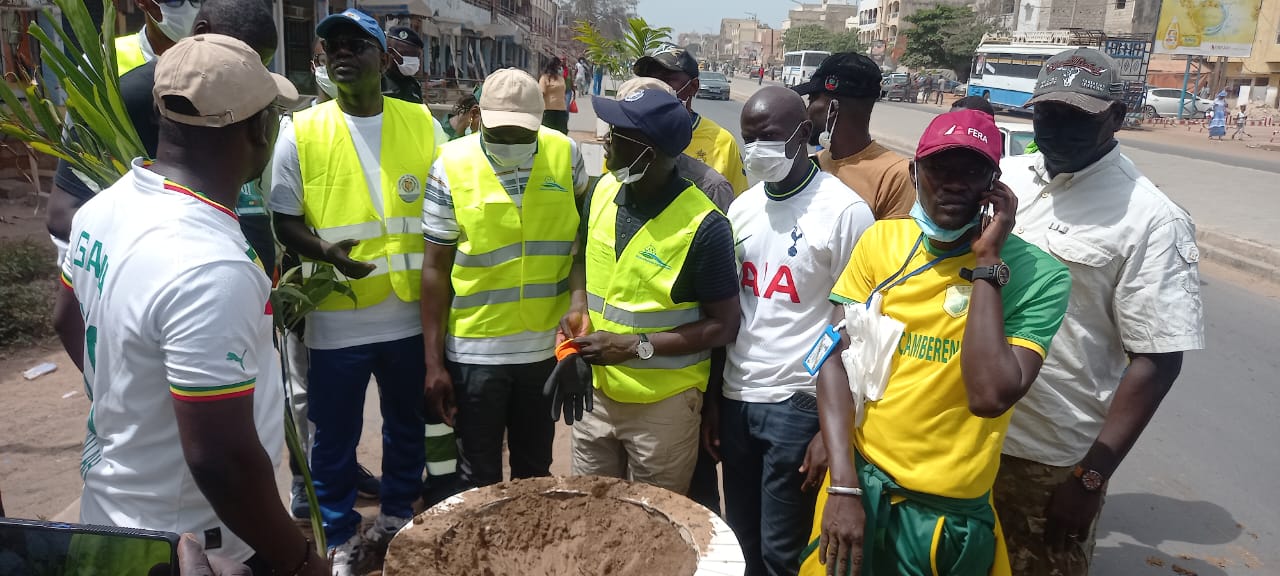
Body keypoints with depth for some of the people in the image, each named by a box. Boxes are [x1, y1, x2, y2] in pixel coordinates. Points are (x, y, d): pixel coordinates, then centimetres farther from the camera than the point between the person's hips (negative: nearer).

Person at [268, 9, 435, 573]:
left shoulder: (421, 123, 2)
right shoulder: (301, 131, -4)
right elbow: (283, 221, -1)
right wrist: (327, 252, -20)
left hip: (411, 313, 2)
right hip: (336, 320, -2)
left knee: (408, 425, 19)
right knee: (334, 438, 11)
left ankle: (397, 515, 42)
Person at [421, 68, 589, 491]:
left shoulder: (566, 155, -5)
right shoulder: (452, 166, -10)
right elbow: (436, 267, -6)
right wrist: (433, 361, -6)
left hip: (546, 346, 2)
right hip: (475, 350, -2)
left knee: (535, 471, 20)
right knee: (479, 479, 13)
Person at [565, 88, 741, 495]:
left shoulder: (703, 226, -22)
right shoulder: (602, 191, -3)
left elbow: (723, 326, -14)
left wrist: (635, 346, -21)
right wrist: (579, 306, -5)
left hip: (664, 406, -5)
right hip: (597, 393, 6)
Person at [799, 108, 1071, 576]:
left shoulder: (1037, 275, -12)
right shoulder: (882, 240, -2)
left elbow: (990, 396, -24)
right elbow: (837, 359, -5)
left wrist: (986, 263, -21)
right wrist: (843, 486, -12)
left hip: (947, 508, -2)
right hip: (859, 479, 3)